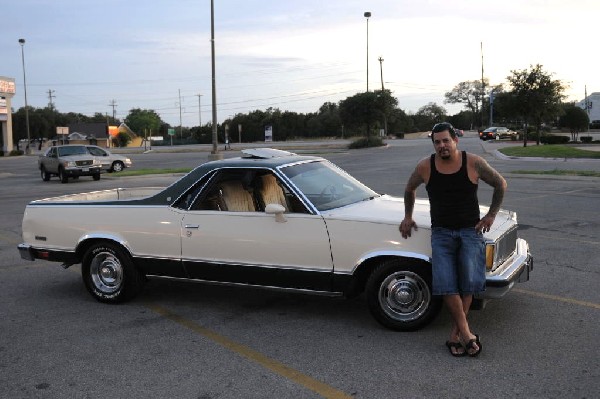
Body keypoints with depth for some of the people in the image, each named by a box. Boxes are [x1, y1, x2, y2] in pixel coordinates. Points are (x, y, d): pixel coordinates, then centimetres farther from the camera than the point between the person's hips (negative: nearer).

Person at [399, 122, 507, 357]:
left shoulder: (473, 163, -6)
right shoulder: (425, 167, -1)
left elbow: (500, 185, 8)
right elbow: (409, 189, 19)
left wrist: (491, 215, 5)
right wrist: (408, 217, 19)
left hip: (470, 231, -1)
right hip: (441, 232, 1)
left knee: (469, 283, -11)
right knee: (445, 283, -14)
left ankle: (455, 335, 1)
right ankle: (466, 332, -6)